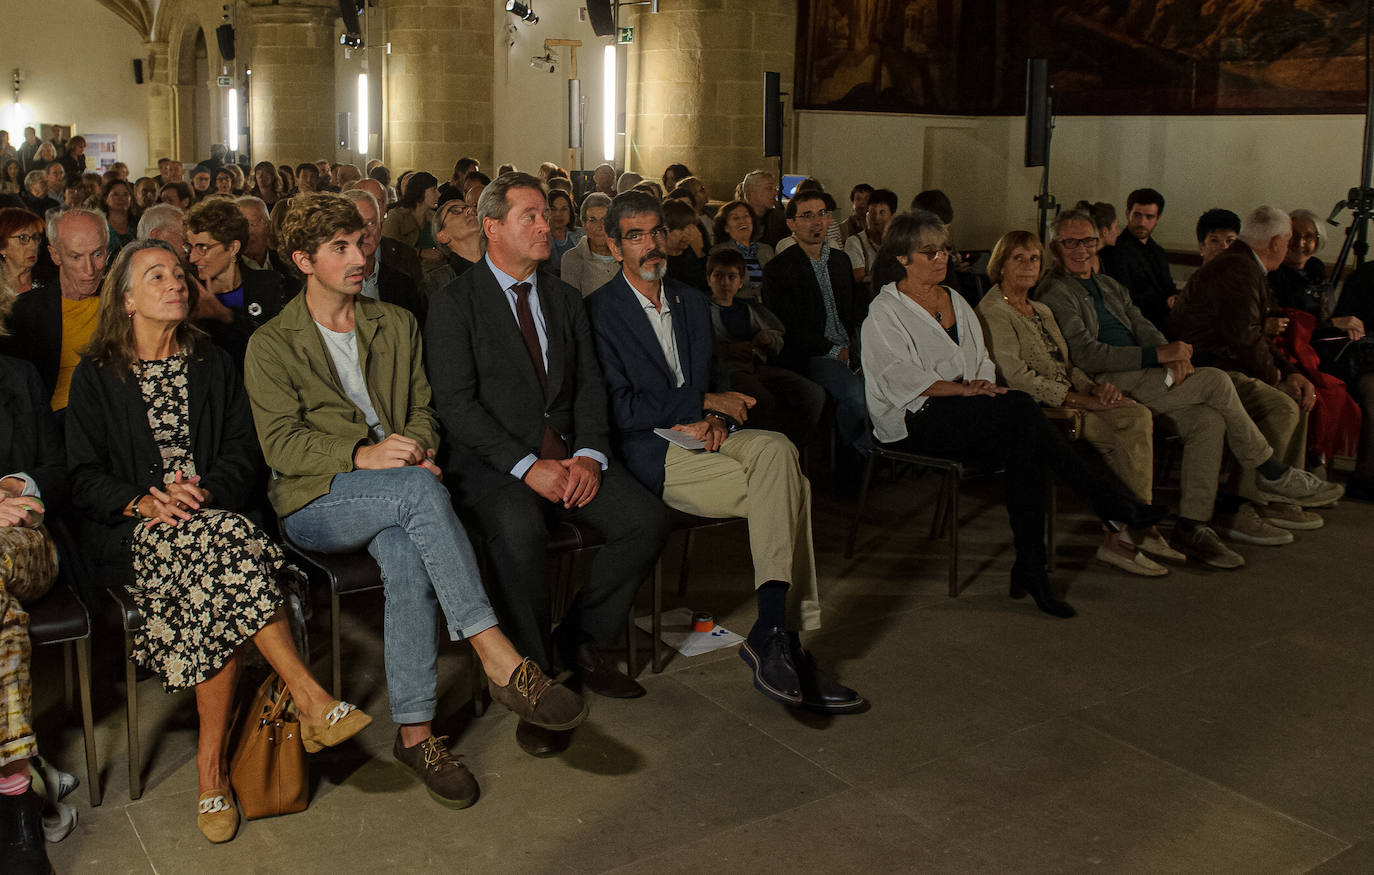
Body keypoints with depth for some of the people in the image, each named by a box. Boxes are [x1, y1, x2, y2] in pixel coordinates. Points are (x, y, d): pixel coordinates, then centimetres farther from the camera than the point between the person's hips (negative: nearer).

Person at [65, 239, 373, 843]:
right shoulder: (96, 376, 10)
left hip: (213, 517, 2)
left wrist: (204, 492, -12)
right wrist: (144, 502, -16)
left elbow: (244, 456, 9)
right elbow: (84, 477, 4)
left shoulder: (213, 365, 17)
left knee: (217, 589, -34)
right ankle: (311, 700, -38)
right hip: (132, 535, -2)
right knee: (219, 544, -36)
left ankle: (212, 764, -27)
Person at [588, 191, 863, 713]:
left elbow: (718, 378, 21)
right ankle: (780, 637, -22)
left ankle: (774, 631, -25)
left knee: (775, 449, -27)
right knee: (791, 488, -25)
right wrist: (704, 401, -10)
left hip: (703, 438, 6)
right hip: (650, 455, -6)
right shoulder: (600, 311, -1)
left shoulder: (691, 303, 20)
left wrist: (717, 420, -3)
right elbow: (618, 409, -9)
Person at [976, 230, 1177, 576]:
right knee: (1126, 432, -22)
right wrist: (1079, 399, -17)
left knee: (1138, 415, -17)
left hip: (1066, 401, 8)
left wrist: (1095, 387, 0)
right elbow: (1015, 377, -16)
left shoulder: (1042, 310, 23)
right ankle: (1139, 526, -14)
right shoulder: (992, 311, -5)